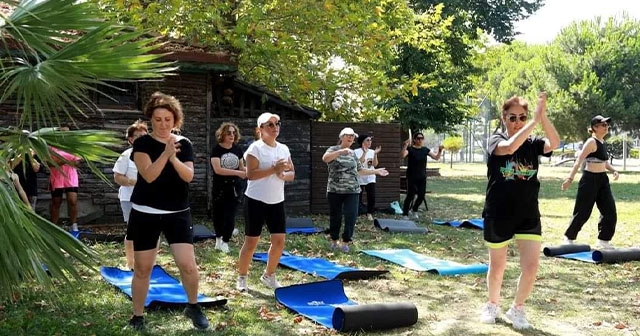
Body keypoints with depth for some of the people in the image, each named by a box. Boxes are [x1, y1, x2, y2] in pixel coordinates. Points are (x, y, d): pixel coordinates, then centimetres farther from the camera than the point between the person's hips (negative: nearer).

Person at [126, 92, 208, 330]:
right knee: (142, 268, 7)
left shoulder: (184, 144, 3)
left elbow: (189, 176, -9)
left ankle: (193, 307, 18)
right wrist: (166, 153, -30)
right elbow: (148, 175, -19)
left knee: (188, 265, -7)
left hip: (177, 213, 2)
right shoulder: (142, 144, -5)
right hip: (145, 214, -1)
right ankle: (137, 317, 23)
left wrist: (174, 158, -24)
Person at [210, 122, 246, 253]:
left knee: (230, 215, -2)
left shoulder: (237, 150, 3)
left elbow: (241, 168, 12)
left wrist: (248, 171, -11)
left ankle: (225, 241, 9)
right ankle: (218, 239, 29)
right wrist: (237, 172, -26)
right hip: (220, 188, -2)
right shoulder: (217, 150, -10)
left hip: (234, 188, 2)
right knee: (218, 214, 10)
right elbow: (217, 169, -21)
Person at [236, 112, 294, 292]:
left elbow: (292, 174, 9)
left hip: (277, 202, 6)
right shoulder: (255, 148, -10)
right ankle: (242, 278, 17)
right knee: (251, 242, 1)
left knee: (279, 241, 5)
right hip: (256, 201, -6)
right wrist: (273, 169, -25)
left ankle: (269, 275, 24)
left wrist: (282, 175, -12)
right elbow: (250, 174, -20)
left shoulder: (284, 149, 9)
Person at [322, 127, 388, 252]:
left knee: (351, 216, -6)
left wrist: (376, 171, 14)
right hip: (335, 190, -3)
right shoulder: (334, 149, -2)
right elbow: (325, 158, -24)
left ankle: (345, 242, 7)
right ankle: (334, 241, 23)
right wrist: (340, 151, -36)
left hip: (352, 190, 3)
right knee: (335, 216, 6)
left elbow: (360, 171, 19)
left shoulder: (353, 153, 14)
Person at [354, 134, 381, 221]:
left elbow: (375, 164, -3)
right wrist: (364, 153, -25)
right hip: (359, 179, -3)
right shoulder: (357, 151, -6)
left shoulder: (372, 152, 6)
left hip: (370, 178, 3)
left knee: (372, 197, -6)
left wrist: (375, 154, -16)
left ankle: (369, 213, 11)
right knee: (358, 198, 1)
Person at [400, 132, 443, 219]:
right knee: (410, 195, -10)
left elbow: (436, 157, 7)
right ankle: (405, 214, 0)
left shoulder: (425, 150, 6)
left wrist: (440, 150, -10)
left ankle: (414, 211, 28)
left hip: (422, 177, 5)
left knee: (421, 195, 4)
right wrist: (405, 146, -41)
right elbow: (402, 155, -27)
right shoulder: (410, 149, -8)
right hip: (411, 177, -5)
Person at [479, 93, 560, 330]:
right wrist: (535, 120, -34)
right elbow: (510, 147, -32)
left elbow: (554, 143, -22)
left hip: (528, 215, 2)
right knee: (497, 267, 12)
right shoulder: (496, 141, -8)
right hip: (498, 215, -2)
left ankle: (517, 308, 20)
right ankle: (493, 304, 38)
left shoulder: (533, 143, 0)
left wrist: (543, 116, -34)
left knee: (531, 266, -5)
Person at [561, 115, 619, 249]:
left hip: (602, 179, 9)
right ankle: (569, 238, 15)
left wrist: (613, 170, 6)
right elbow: (579, 161, -20)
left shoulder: (602, 142, 11)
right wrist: (570, 178, -26)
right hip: (590, 179, -9)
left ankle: (603, 240, 14)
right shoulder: (592, 142, -14)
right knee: (583, 212, -1)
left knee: (610, 211, 6)